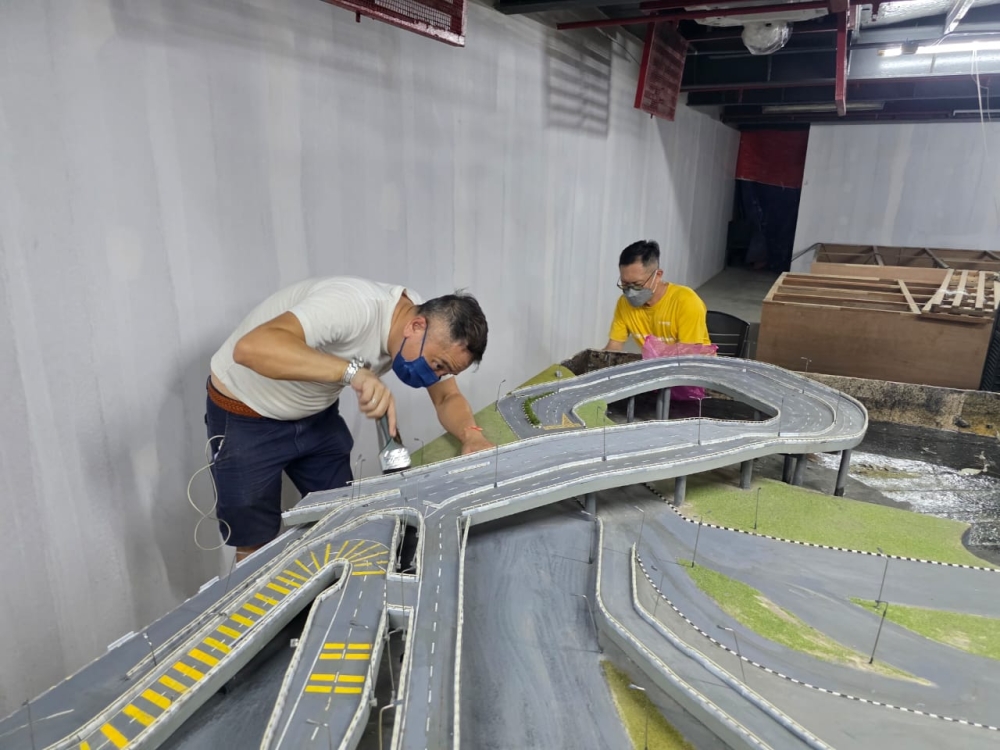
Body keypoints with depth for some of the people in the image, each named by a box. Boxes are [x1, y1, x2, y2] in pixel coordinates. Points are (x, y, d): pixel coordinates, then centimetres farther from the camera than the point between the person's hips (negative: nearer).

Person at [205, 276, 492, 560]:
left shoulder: (433, 332, -14)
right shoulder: (355, 306, -38)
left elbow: (448, 397, -7)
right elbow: (251, 347, -48)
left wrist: (472, 436, -27)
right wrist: (354, 371, -57)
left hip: (316, 414, 6)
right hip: (245, 417, -6)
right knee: (255, 544, 4)